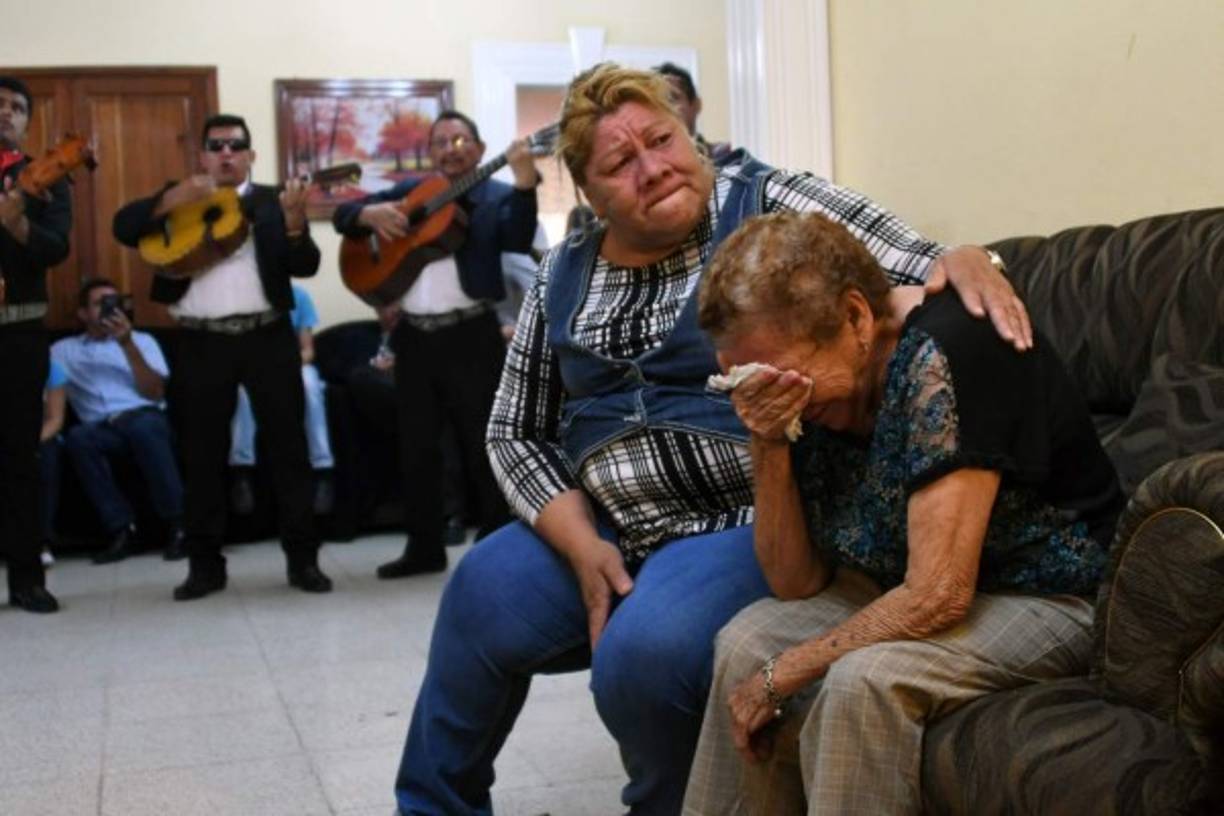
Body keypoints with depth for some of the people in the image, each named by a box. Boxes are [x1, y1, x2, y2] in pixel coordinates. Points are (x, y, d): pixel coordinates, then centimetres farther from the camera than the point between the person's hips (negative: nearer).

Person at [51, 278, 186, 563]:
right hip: (102, 429, 1)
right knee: (77, 437, -33)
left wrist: (127, 344, -7)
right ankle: (121, 530, -29)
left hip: (146, 419, -1)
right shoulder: (63, 350, 20)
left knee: (143, 426, -37)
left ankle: (177, 524, -29)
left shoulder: (142, 340, 17)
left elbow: (155, 392, 3)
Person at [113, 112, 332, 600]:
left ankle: (303, 557, 9)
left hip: (269, 337, -1)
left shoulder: (273, 201, 8)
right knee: (202, 453, 5)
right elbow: (125, 227, -4)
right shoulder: (179, 198, 11)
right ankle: (205, 563, 14)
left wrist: (293, 220, -21)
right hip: (203, 342, 1)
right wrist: (175, 198, -17)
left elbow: (305, 267, -3)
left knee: (288, 444, 2)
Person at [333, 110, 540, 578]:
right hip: (414, 336, 5)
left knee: (482, 444, 0)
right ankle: (424, 546, 21)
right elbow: (343, 215, 15)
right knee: (416, 446, 10)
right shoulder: (410, 191, 15)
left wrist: (525, 185, -32)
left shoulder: (495, 196, 2)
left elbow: (518, 241, -17)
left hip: (471, 335, -5)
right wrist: (369, 213, -8)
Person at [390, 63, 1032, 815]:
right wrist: (582, 548, -4)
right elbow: (516, 432, 12)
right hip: (603, 529, 5)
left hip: (753, 522, -5)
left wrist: (961, 261, -40)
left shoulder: (767, 206, -4)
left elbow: (908, 266, -14)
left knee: (645, 655, -27)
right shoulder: (565, 279, 9)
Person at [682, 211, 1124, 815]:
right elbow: (796, 584, -1)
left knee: (863, 678, -30)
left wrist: (781, 674, -18)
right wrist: (768, 447, -16)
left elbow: (939, 595, -29)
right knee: (746, 641, -6)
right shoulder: (815, 382, -3)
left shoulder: (945, 352, -26)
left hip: (1050, 599, -8)